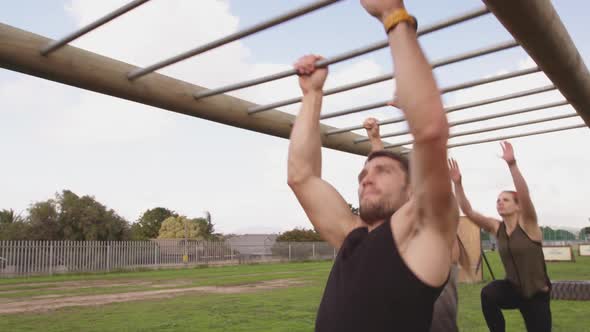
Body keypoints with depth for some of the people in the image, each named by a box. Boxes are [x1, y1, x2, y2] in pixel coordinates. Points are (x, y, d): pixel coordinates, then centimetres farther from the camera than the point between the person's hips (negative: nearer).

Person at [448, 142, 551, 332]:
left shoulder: (528, 224, -13)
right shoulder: (496, 228, -2)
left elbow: (525, 194, -32)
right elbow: (468, 211, -10)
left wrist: (512, 164, -44)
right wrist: (457, 183, -22)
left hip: (537, 293, -2)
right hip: (514, 288, 3)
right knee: (488, 293, -31)